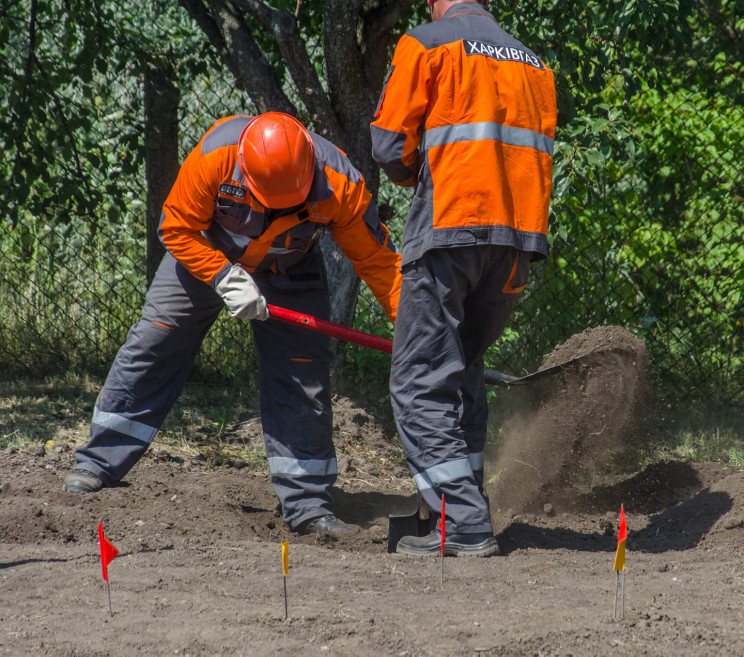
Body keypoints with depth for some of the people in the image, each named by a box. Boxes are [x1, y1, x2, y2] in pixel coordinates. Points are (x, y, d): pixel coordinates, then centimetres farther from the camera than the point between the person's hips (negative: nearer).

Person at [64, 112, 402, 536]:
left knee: (303, 379, -8)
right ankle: (99, 464, 11)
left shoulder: (339, 184, -33)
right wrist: (226, 279, -32)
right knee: (152, 347, -2)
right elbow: (177, 229, -22)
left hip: (289, 274, 0)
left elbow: (376, 258, -22)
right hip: (207, 256, 0)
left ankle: (308, 505, -1)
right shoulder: (215, 156, -37)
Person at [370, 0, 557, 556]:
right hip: (519, 237, 6)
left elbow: (391, 147, -1)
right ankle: (464, 504, 17)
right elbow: (538, 152, 18)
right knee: (463, 369, 20)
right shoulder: (534, 63, 21)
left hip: (450, 231, -6)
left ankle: (465, 525, -13)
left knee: (422, 383, -3)